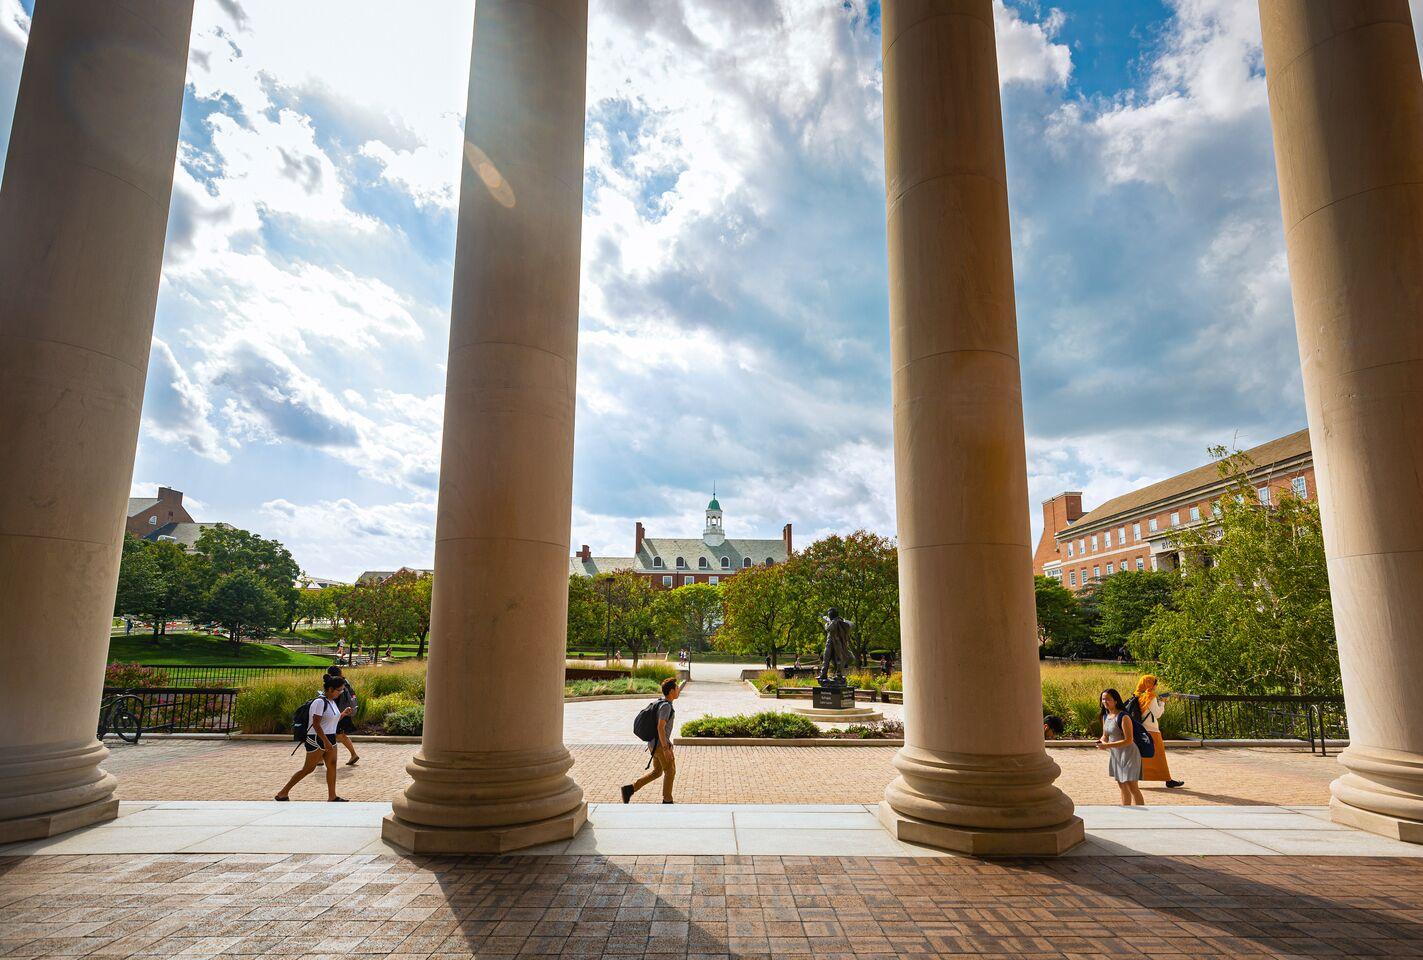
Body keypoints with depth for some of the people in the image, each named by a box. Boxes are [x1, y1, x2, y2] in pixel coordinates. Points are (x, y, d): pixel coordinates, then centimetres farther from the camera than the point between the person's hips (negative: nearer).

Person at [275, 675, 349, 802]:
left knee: (332, 766, 3)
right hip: (317, 739, -8)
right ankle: (282, 793, 15)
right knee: (308, 768, 1)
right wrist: (325, 741, -25)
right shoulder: (320, 702, -18)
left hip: (329, 738, 8)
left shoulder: (332, 702, 10)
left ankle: (332, 797, 7)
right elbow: (316, 724, -22)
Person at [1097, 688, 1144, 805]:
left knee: (1132, 787, -8)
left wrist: (1108, 745, -25)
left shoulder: (1123, 717, -20)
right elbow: (1105, 735, 14)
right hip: (1115, 755, 8)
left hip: (1128, 754, -8)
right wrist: (1102, 741, -9)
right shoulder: (1105, 716, 4)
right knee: (1122, 787, 17)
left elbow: (1129, 740, -23)